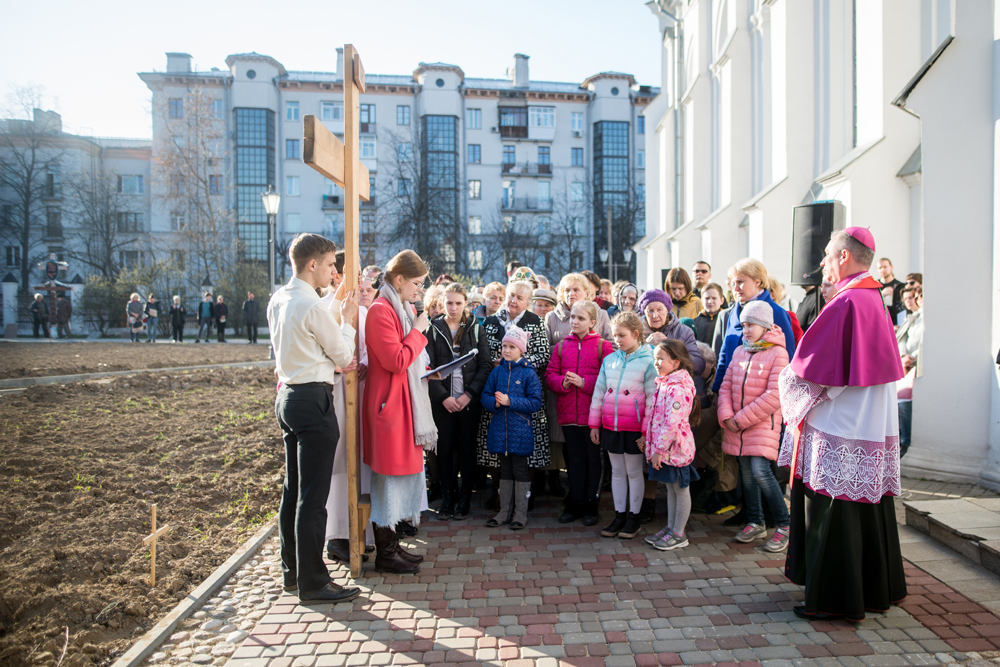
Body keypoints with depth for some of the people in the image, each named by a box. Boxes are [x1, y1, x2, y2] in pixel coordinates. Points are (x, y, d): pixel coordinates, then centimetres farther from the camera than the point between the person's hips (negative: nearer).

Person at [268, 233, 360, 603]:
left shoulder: (278, 301, 10)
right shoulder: (313, 306, -17)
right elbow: (344, 356, -8)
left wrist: (328, 360, 19)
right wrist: (347, 319, 4)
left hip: (288, 395, 10)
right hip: (313, 400, -9)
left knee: (292, 489, 17)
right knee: (313, 496, -1)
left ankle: (291, 569, 30)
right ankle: (312, 582, 9)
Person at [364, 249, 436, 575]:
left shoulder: (406, 310, 15)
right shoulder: (381, 311, -15)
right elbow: (396, 361, -22)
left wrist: (427, 370, 10)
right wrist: (418, 331, -13)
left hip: (407, 403, 10)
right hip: (389, 404, -10)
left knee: (404, 472, 14)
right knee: (389, 476, -1)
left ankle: (393, 544, 27)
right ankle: (384, 553, 13)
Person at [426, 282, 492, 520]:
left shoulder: (476, 329, 6)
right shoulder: (434, 329, 4)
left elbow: (485, 365, 1)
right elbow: (428, 367, -1)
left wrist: (469, 394, -9)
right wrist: (443, 396, -10)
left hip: (470, 400, 0)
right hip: (442, 400, 0)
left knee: (467, 447, 5)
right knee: (445, 447, 4)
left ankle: (465, 498, 17)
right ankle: (447, 498, 17)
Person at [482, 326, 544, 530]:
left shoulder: (529, 373, -6)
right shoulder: (497, 371, 7)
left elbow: (535, 403, -11)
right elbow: (485, 397, 8)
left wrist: (510, 401, -20)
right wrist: (495, 402, -14)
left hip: (520, 431, -4)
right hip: (500, 429, 4)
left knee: (520, 470, 5)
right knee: (505, 470, 14)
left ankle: (521, 513, 18)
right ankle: (504, 511, 26)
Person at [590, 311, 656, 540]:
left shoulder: (647, 362, -7)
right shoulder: (609, 359, 6)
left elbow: (652, 399, -9)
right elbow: (599, 392, 9)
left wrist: (647, 431, -10)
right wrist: (594, 424, 8)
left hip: (634, 429, -4)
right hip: (610, 426, 4)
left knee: (634, 472, 8)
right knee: (617, 472, 13)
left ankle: (633, 518, 22)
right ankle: (619, 515, 25)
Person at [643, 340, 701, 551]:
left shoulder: (678, 388, -22)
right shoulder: (664, 384, 9)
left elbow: (672, 423, -26)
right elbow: (655, 416, 16)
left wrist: (659, 449, -21)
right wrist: (654, 446, 15)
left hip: (675, 447, -9)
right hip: (664, 447, 9)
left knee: (681, 490, 6)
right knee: (671, 488, 19)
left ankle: (679, 534, 18)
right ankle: (670, 528, 31)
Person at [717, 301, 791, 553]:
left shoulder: (777, 353, -9)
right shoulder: (740, 351, 10)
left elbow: (774, 397, -16)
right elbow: (726, 385, 8)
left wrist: (741, 418, -15)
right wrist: (726, 416, -8)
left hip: (763, 422, -6)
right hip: (736, 425, 6)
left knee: (760, 471, -15)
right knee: (746, 472, 11)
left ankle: (784, 525, 3)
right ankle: (755, 523, 26)